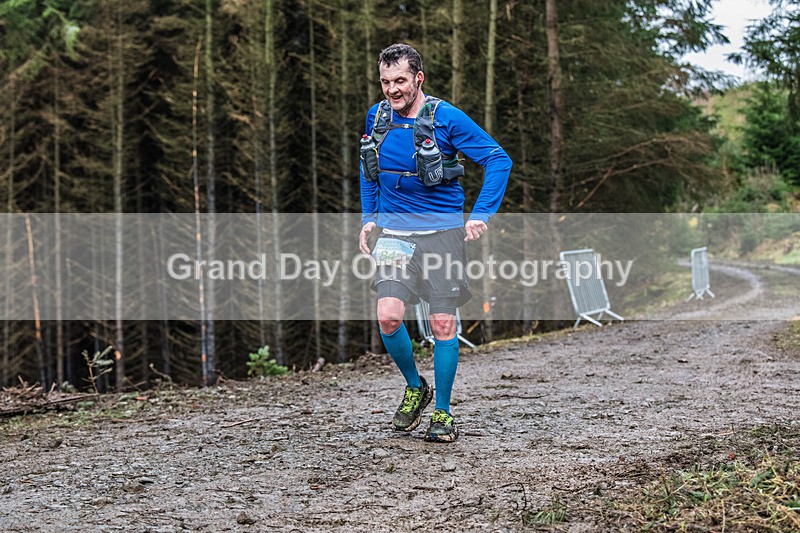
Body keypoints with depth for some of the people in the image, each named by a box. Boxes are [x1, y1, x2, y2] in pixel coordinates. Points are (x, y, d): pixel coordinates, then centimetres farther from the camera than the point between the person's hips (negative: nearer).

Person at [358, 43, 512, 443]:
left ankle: (442, 412, 14)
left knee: (442, 323, -2)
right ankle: (414, 387, 14)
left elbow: (499, 160, -5)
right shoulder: (377, 117, 4)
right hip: (394, 229, 3)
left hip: (442, 230, -3)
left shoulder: (446, 118, -10)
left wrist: (481, 214, -11)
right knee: (388, 316, -13)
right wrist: (368, 217, 14)